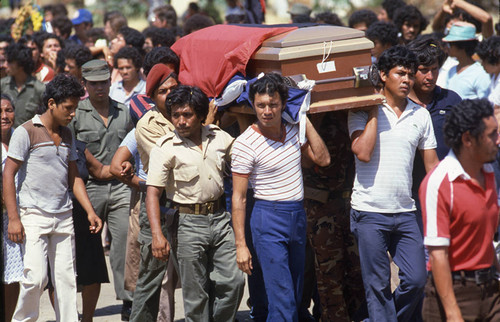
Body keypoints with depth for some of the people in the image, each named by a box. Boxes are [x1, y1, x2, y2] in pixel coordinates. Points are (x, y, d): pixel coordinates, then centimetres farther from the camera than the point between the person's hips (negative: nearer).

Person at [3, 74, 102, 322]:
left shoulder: (66, 135, 14)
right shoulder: (26, 132, -6)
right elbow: (8, 175, -8)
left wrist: (90, 211, 10)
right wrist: (13, 218, -14)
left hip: (63, 216, 6)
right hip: (34, 215, -6)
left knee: (66, 278, 4)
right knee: (36, 277, -11)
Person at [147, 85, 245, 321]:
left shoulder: (219, 137, 4)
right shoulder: (165, 148, -8)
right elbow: (153, 192, -12)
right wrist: (157, 234, -22)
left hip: (220, 217, 4)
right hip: (189, 223, -4)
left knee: (233, 280, 1)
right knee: (196, 294, 1)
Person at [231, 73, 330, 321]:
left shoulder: (293, 129, 4)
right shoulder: (245, 144, -13)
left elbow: (323, 159, 3)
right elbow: (238, 198, -11)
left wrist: (305, 120, -1)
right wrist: (241, 244, -14)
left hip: (298, 216, 6)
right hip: (268, 219, -6)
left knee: (295, 297, 13)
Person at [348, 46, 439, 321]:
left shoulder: (420, 115, 9)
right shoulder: (362, 112, -2)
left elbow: (432, 166, 13)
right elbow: (363, 153, -17)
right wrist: (373, 110, -11)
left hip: (406, 212, 4)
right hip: (369, 211, -4)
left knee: (416, 280, 0)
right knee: (378, 286, 0)